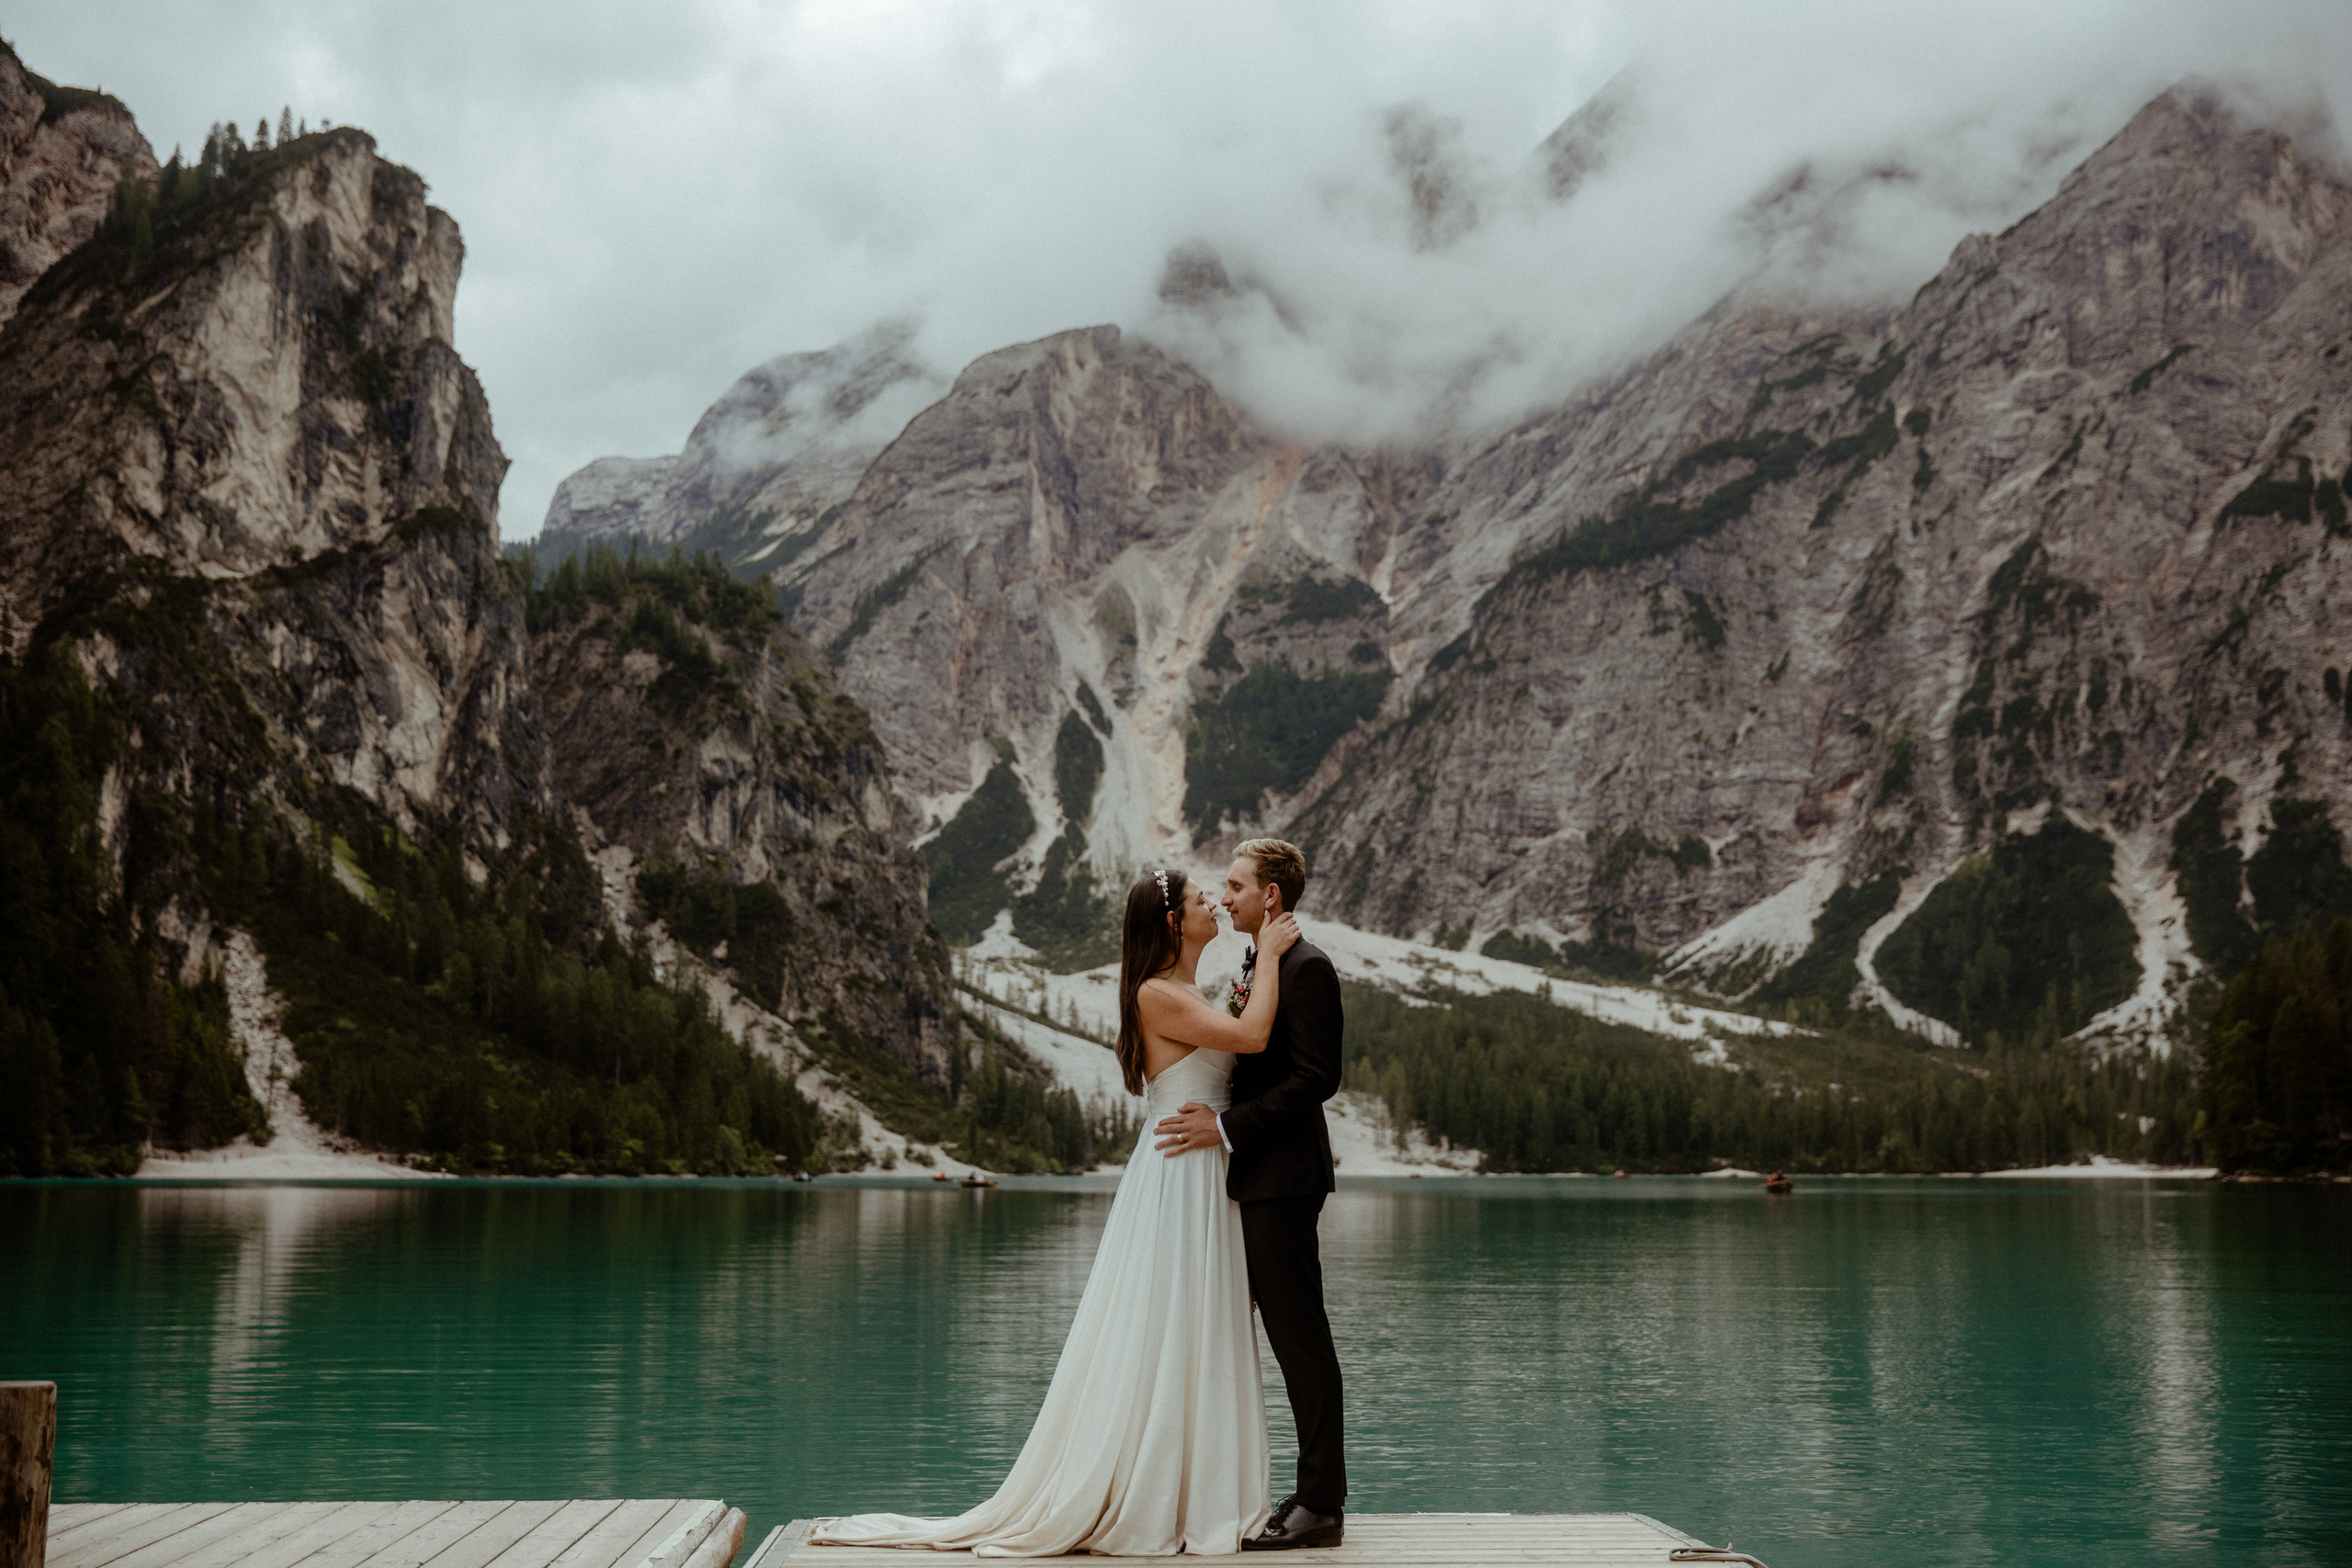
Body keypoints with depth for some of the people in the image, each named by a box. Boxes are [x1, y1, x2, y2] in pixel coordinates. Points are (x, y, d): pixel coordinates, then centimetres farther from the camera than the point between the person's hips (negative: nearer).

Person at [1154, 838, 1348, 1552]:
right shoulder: (1252, 966, 18)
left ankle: (1321, 1505, 3)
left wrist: (1227, 1126, -21)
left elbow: (1316, 1077, -19)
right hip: (1249, 1178, 10)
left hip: (1282, 1178, -10)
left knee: (1300, 1338, -4)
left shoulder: (1306, 968, -12)